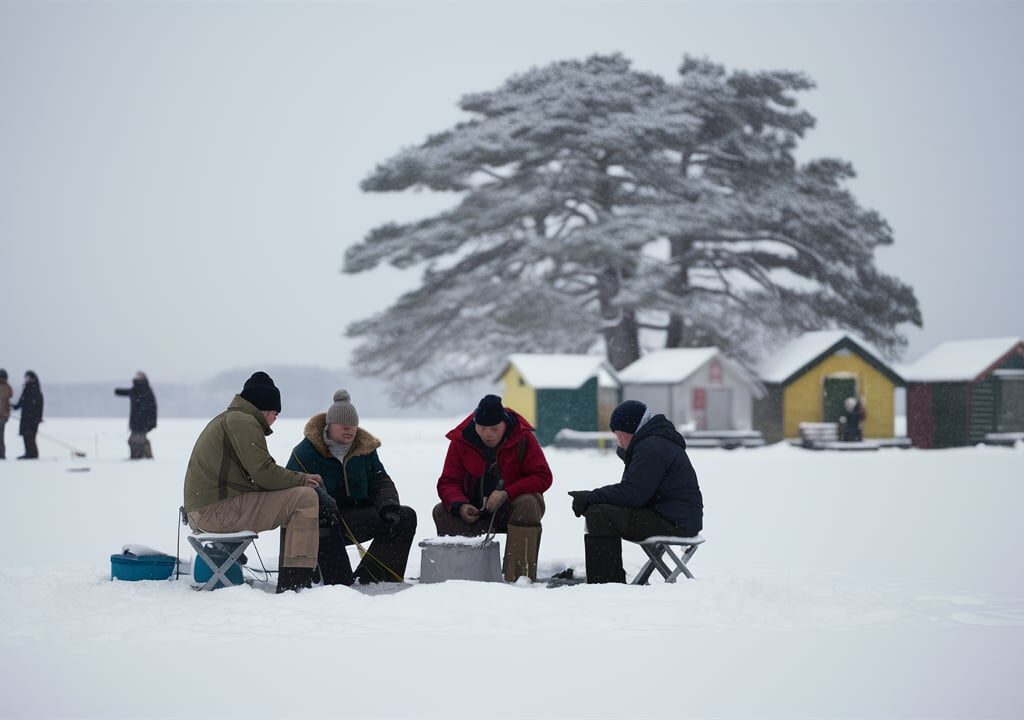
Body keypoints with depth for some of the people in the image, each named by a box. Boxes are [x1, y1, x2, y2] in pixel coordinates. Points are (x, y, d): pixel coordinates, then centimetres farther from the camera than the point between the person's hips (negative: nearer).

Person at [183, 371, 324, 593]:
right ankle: (295, 582, -19)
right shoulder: (242, 421, -8)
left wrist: (298, 480, 6)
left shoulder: (226, 419, 26)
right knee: (305, 498, -13)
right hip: (218, 511, -11)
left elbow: (254, 475, 20)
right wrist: (302, 479, -2)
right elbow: (264, 473, -17)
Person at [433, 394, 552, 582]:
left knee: (528, 504, -36)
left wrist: (506, 493, -27)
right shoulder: (461, 441, -5)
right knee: (441, 512, -22)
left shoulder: (522, 438, -11)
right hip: (476, 511, 3)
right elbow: (448, 482, -3)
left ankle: (521, 576, -38)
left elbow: (542, 477, -13)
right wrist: (460, 505, -26)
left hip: (513, 507, -3)